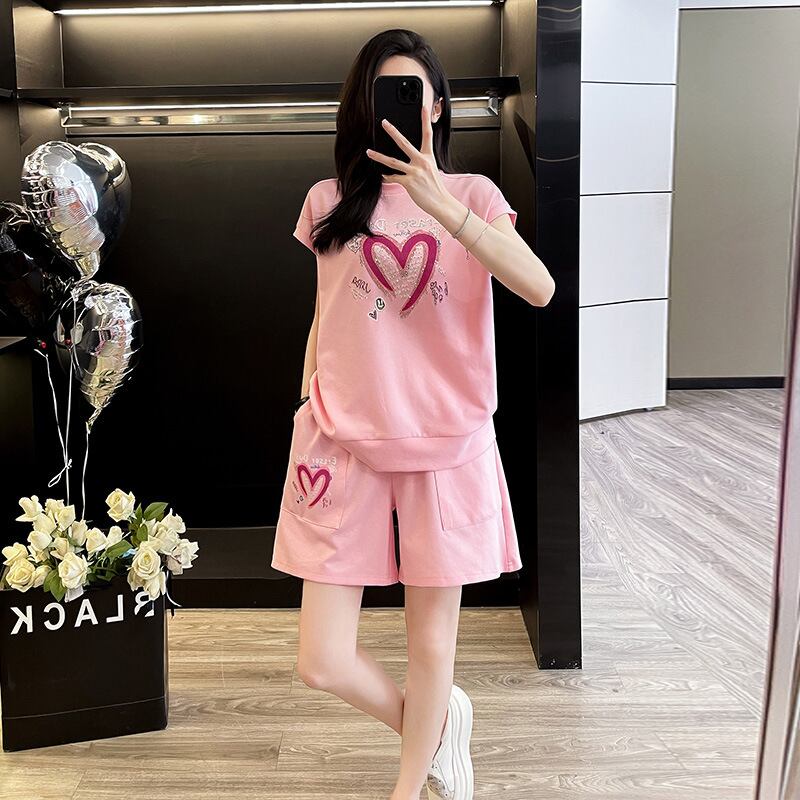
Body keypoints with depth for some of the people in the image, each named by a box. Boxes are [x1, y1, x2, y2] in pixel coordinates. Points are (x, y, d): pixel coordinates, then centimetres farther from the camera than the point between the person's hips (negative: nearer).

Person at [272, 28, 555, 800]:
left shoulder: (472, 194, 1)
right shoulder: (328, 202, 6)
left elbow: (539, 288, -17)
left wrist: (437, 202, -26)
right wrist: (308, 417, 9)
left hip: (447, 443, -1)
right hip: (344, 443, 2)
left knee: (431, 639, 10)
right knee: (323, 662, 1)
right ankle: (437, 721, 33)